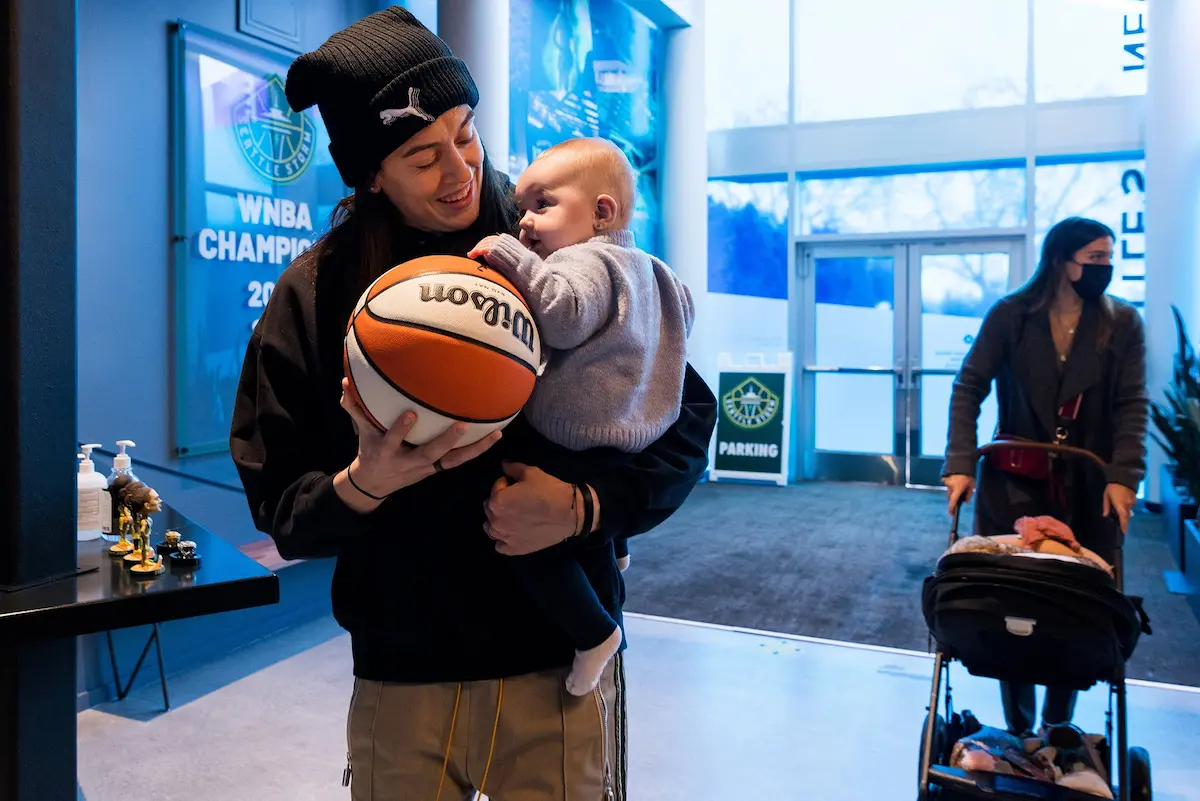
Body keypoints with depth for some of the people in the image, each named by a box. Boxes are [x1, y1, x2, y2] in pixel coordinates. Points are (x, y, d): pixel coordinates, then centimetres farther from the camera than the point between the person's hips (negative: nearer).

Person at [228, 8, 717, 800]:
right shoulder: (315, 293, -2)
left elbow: (687, 422, -2)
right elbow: (281, 509, 0)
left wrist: (584, 506, -18)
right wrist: (364, 483, -20)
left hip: (558, 674, -1)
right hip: (398, 680, 2)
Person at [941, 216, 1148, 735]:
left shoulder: (1123, 324, 2)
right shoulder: (1010, 317, -2)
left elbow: (1132, 405, -3)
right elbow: (969, 388, -4)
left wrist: (1123, 476, -17)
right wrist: (961, 465, -15)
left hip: (1089, 489, 1)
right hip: (1014, 483, -1)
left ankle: (1058, 727, 24)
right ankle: (1019, 731, 18)